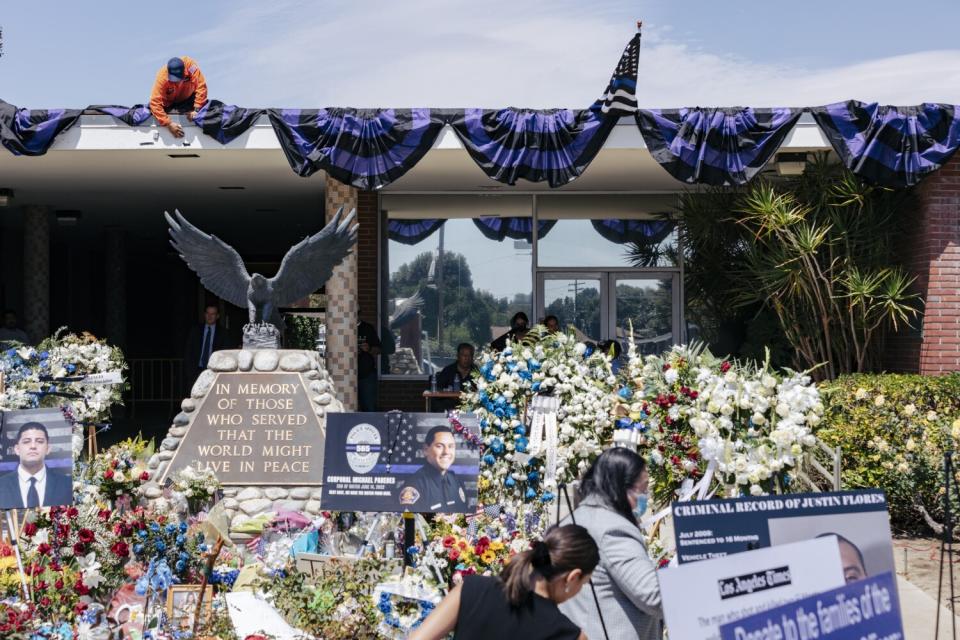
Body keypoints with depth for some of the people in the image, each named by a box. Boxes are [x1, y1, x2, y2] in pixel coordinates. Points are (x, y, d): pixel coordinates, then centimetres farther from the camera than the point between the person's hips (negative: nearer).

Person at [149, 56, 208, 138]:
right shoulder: (162, 77, -36)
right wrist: (169, 124, -43)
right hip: (169, 102, -1)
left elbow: (201, 86, -30)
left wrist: (196, 109, -36)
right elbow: (155, 103, -36)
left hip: (188, 98, 1)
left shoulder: (190, 65, -35)